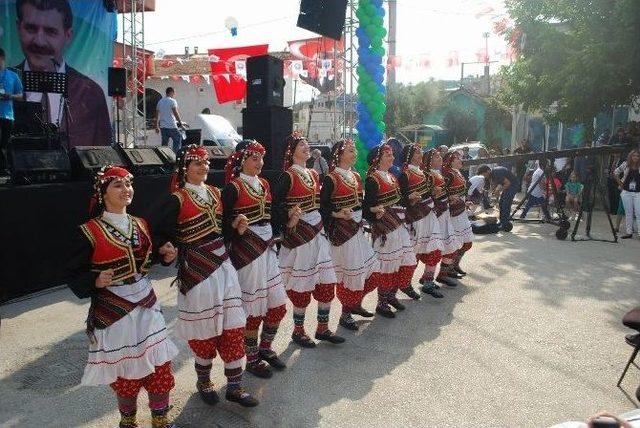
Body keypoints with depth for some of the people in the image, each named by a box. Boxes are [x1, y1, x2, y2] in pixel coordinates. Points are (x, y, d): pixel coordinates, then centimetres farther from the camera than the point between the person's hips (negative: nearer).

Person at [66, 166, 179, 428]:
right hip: (112, 312, -4)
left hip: (147, 305, 4)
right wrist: (96, 281, -27)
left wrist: (165, 256, -2)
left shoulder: (141, 225, 5)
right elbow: (75, 276, -8)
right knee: (125, 370, 10)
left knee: (160, 365, 7)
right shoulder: (89, 232, -11)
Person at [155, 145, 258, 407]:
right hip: (196, 270, -5)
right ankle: (203, 381, 30)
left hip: (223, 265, 6)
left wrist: (237, 228, 1)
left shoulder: (215, 193, 10)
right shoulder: (177, 199, -8)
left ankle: (234, 386, 16)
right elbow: (164, 236, -8)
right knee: (205, 328, 7)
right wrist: (173, 252, -23)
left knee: (233, 326, 5)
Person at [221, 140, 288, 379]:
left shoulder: (264, 184, 11)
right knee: (254, 310, 3)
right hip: (246, 252, -7)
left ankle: (265, 348, 33)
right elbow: (222, 221, -10)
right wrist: (235, 226, -29)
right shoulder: (233, 187, -9)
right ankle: (252, 359, 23)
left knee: (278, 305, 11)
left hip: (268, 250, 7)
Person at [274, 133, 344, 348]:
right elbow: (276, 203, -12)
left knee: (327, 283, 8)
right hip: (298, 234, -7)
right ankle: (298, 331, 19)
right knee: (303, 286, 1)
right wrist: (288, 222, -23)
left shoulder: (314, 174, 13)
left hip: (318, 232, 7)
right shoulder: (288, 176, -9)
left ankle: (323, 328, 22)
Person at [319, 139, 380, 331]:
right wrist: (337, 214, -27)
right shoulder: (331, 179, -11)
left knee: (372, 269, 10)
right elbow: (322, 206, -13)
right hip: (341, 230, -8)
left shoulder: (356, 176, 11)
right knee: (349, 272, -1)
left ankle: (356, 304, 30)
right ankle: (345, 313, 17)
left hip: (357, 227, 8)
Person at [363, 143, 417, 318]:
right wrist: (375, 212, -34)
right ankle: (382, 303, 16)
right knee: (387, 266, -1)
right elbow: (368, 205, -18)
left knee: (408, 263, 13)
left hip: (399, 226, 9)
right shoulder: (372, 179, -12)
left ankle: (391, 295, 30)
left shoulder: (392, 177, 14)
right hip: (384, 229, -9)